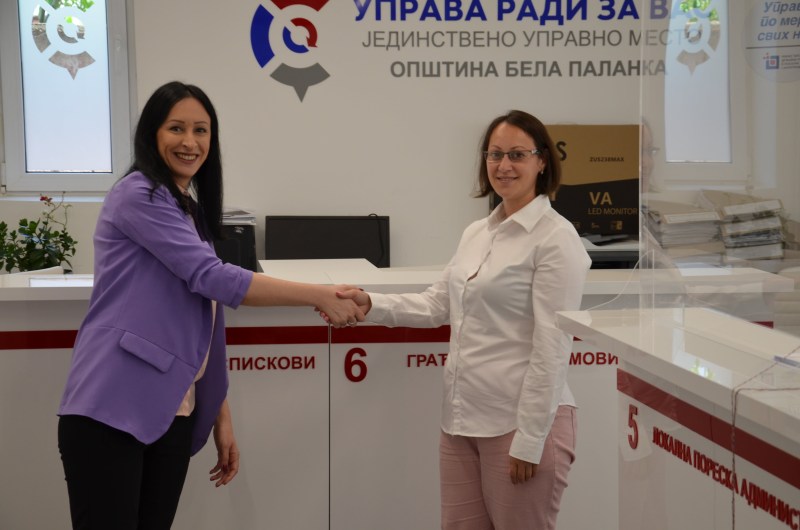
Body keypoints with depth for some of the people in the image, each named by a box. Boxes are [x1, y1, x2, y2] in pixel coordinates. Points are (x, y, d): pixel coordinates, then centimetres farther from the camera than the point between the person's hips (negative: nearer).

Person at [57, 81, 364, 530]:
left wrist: (221, 418, 15)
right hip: (110, 412, -8)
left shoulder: (193, 211, 19)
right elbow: (212, 277, -17)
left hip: (172, 417, 8)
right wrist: (321, 296, -13)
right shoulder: (139, 196, -8)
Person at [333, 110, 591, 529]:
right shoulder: (475, 233, 13)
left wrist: (530, 439, -18)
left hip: (521, 421, -7)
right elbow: (437, 304, 12)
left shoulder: (555, 239, -12)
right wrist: (371, 304, -3)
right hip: (463, 417, 7)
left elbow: (551, 346, -16)